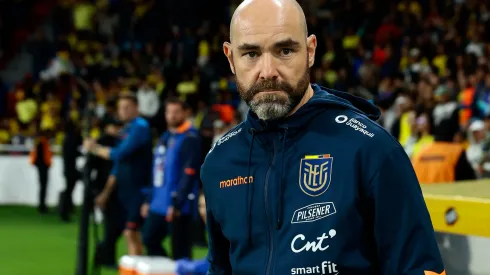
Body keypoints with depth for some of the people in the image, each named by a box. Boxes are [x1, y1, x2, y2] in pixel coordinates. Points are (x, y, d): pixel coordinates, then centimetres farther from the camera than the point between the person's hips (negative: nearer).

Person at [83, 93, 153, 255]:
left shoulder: (140, 127, -11)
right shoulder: (125, 130, 17)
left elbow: (121, 154, -19)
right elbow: (118, 165, 22)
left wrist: (95, 149, -6)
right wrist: (106, 192, 22)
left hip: (138, 189, -9)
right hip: (125, 190, 9)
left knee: (131, 232, -11)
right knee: (131, 234, 10)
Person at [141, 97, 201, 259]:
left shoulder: (190, 139, -10)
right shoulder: (165, 138, 16)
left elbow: (189, 175, -17)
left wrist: (176, 204, -22)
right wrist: (149, 200, 18)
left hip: (179, 206, -9)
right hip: (159, 204, 9)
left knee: (180, 252, -4)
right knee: (150, 240, 12)